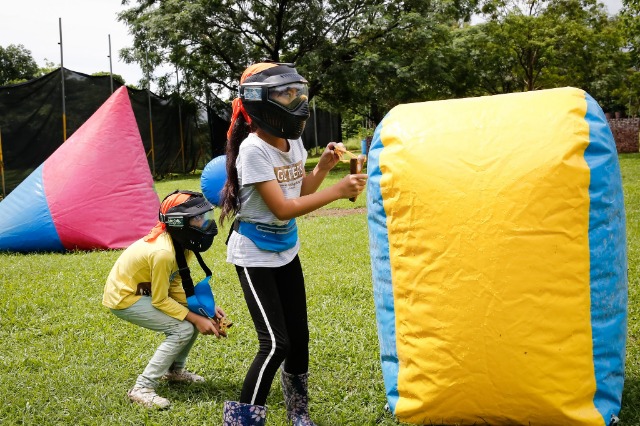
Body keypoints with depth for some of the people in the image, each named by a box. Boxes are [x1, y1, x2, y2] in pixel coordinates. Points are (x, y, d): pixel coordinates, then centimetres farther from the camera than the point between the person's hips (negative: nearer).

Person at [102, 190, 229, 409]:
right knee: (183, 329, -19)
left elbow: (175, 287, 0)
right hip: (124, 297, -9)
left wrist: (205, 309, -10)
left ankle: (175, 370, 22)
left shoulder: (181, 243, -6)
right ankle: (142, 389, -13)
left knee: (196, 314, 5)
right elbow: (160, 301, -24)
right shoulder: (163, 252, -33)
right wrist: (196, 319, -20)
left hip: (144, 290, 9)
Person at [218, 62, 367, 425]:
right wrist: (338, 191, -28)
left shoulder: (293, 141, -1)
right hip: (254, 255, -7)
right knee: (276, 343, -14)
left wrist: (323, 168, -7)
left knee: (299, 336, 14)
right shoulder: (254, 149, -24)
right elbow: (283, 209, -27)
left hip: (286, 251, 8)